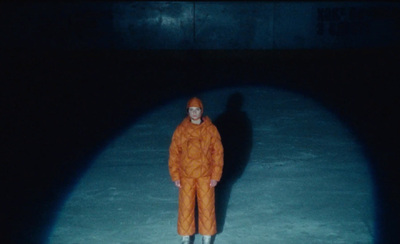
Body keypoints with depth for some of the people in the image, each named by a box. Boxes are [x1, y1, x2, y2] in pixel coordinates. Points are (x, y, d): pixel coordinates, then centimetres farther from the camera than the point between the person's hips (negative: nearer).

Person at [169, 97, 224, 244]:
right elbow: (174, 154, 0)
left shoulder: (211, 130, -6)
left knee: (207, 207, 7)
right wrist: (175, 176, -3)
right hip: (186, 176, 1)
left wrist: (215, 176, -5)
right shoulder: (180, 130, -4)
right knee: (185, 206, 8)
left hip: (205, 176, 0)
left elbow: (218, 153, -3)